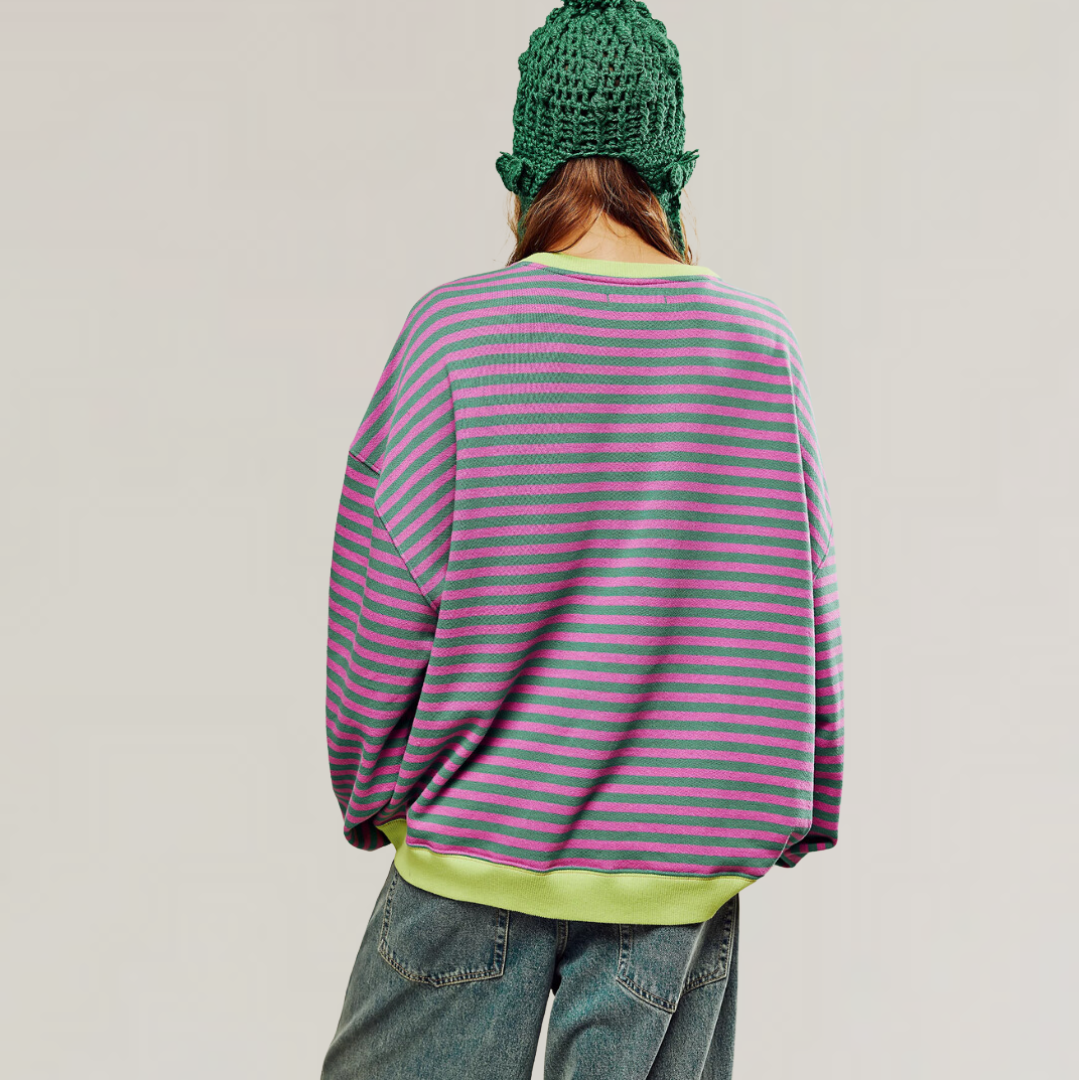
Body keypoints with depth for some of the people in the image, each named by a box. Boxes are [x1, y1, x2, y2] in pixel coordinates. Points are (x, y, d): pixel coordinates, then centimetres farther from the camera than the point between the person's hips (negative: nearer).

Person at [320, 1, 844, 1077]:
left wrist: (369, 793, 8)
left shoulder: (455, 328, -10)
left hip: (476, 842, -1)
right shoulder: (758, 343, -4)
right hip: (681, 865, 2)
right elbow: (806, 615, 2)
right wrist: (798, 811, 15)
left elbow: (385, 602, -6)